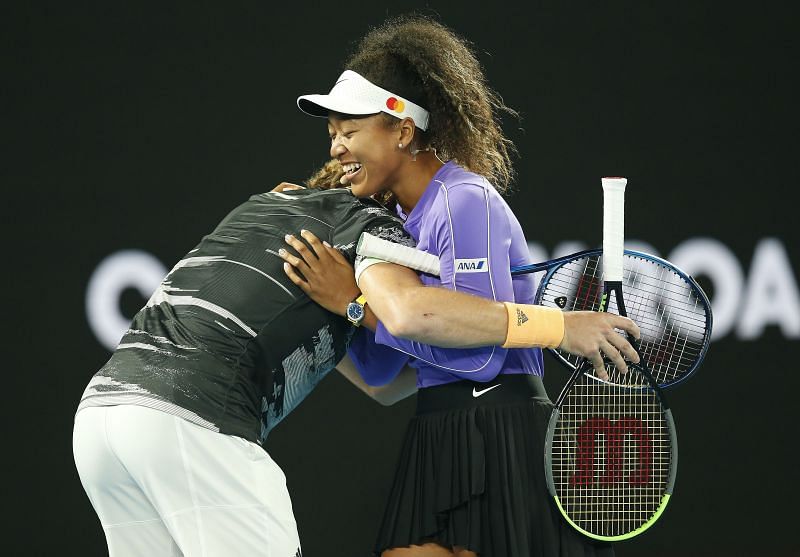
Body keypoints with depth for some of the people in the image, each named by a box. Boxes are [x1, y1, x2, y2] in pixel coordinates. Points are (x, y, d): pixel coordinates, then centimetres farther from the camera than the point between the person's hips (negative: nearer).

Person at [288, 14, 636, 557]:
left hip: (500, 444, -8)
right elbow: (379, 368, 15)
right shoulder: (402, 219, 15)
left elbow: (480, 353, -19)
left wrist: (356, 302, -17)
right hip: (439, 441, 8)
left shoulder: (467, 202, -12)